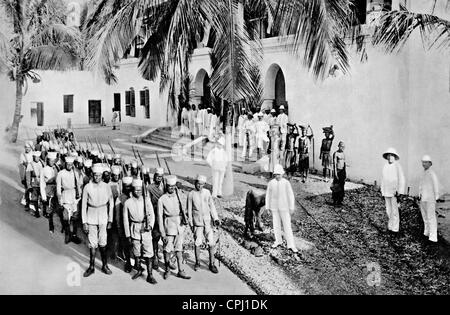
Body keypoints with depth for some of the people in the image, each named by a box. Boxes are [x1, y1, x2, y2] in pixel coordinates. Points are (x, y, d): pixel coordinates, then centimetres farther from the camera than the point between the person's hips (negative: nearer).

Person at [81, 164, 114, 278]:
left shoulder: (106, 187, -3)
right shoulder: (87, 187, -6)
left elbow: (111, 204, 4)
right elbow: (84, 205, -2)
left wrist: (110, 220, 4)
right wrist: (84, 222, -4)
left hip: (103, 217, 1)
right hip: (91, 217, 0)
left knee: (103, 242, 5)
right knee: (92, 243, 5)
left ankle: (104, 265, 19)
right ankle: (92, 267, 16)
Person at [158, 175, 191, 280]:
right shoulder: (162, 199, -6)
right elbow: (160, 217, -6)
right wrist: (163, 233, -8)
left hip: (180, 225, 3)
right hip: (169, 225, -3)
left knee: (179, 249, 7)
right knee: (167, 249, 3)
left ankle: (180, 271, 12)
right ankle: (167, 269, 21)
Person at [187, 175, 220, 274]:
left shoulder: (207, 192, 4)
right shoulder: (191, 194, -3)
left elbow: (212, 206, 10)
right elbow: (189, 210, 2)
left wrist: (215, 218, 1)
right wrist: (191, 224, 2)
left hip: (207, 221, 2)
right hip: (197, 222, -2)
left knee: (211, 243, -2)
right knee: (197, 243, 6)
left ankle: (212, 264, 9)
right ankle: (197, 263, 24)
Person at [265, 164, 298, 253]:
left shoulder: (286, 183, -9)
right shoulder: (271, 183, -2)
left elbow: (291, 195, -6)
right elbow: (268, 195, 5)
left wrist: (292, 208, -7)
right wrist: (268, 207, 5)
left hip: (284, 207, -2)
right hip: (274, 207, 2)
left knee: (287, 226, -2)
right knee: (276, 225, 10)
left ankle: (291, 245, 1)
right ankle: (278, 241, 27)